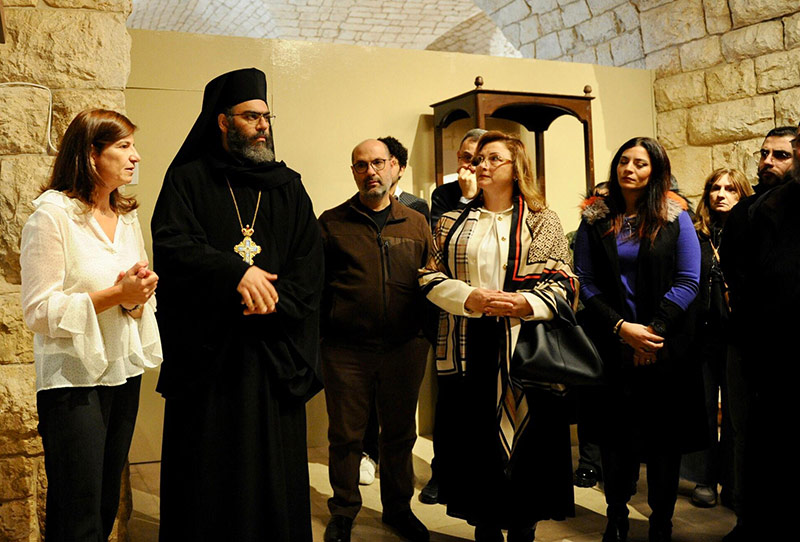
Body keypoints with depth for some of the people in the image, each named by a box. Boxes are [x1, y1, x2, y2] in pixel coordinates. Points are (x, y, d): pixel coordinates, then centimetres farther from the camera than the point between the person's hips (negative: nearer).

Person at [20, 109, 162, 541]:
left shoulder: (127, 216, 11)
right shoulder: (52, 214, -10)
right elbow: (39, 312, -14)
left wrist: (139, 297, -8)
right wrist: (115, 294, -18)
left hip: (124, 373, 6)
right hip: (75, 380, -6)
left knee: (106, 507, 14)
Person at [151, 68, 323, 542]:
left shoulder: (289, 188, 13)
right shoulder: (188, 180, 6)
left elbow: (310, 265, 4)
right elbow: (171, 245, -10)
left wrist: (274, 301, -14)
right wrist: (235, 272, -23)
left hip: (274, 351, 2)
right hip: (204, 347, -2)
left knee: (276, 464, 6)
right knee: (207, 471, 4)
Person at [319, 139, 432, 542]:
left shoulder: (416, 224, 10)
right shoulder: (331, 222, 4)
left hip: (404, 348, 2)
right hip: (346, 349, -2)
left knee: (400, 433, 13)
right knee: (345, 435, 8)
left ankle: (398, 508, 31)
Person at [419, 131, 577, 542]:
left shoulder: (542, 222, 7)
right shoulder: (452, 223, 13)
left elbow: (563, 283, 1)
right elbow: (431, 277, 5)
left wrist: (526, 302, -17)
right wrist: (470, 298, -13)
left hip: (522, 346, -1)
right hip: (466, 347, 2)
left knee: (524, 436, 2)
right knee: (473, 437, 5)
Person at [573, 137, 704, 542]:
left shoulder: (675, 217, 1)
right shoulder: (595, 219, 5)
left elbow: (687, 281, -4)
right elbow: (586, 282, -1)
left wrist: (652, 330, -13)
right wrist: (622, 327, -12)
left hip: (665, 347, -1)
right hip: (610, 345, 1)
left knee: (664, 435, 6)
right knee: (614, 432, 6)